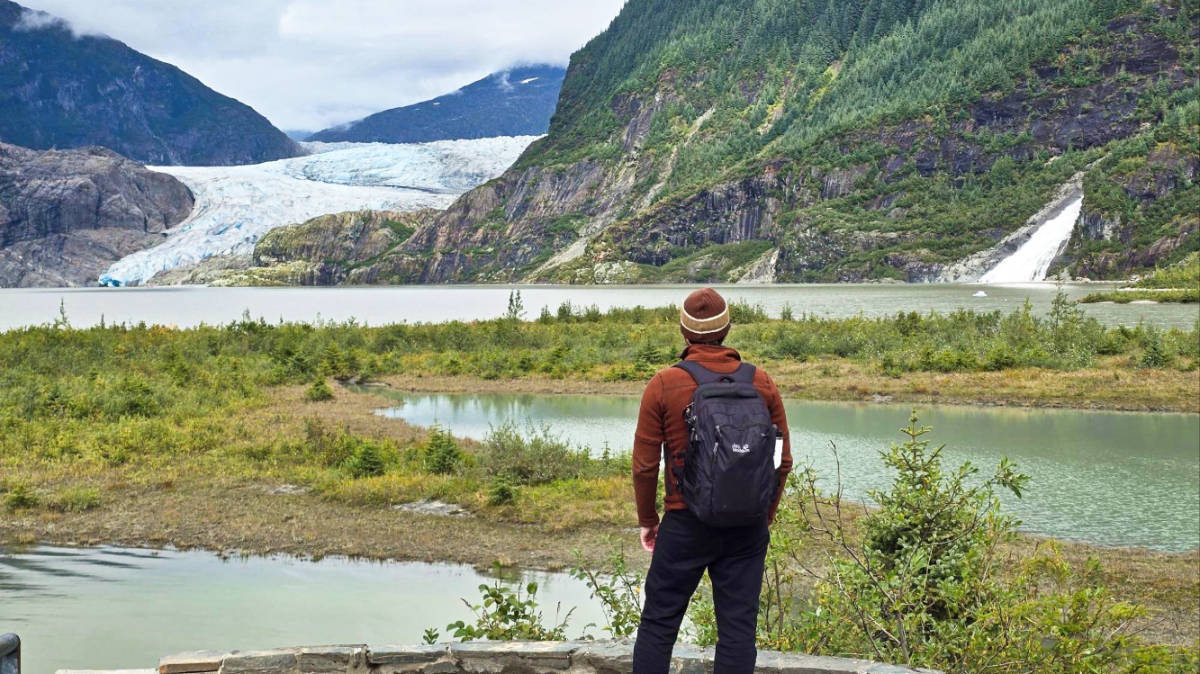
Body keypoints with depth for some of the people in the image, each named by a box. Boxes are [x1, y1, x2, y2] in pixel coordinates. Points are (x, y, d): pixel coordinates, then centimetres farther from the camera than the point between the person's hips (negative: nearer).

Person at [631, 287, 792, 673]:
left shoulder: (663, 385, -7)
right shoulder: (762, 383, 0)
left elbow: (645, 464, -4)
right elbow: (782, 461, 4)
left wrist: (647, 520, 10)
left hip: (685, 524, -2)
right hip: (747, 526, 2)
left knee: (658, 623, 9)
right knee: (738, 626, 7)